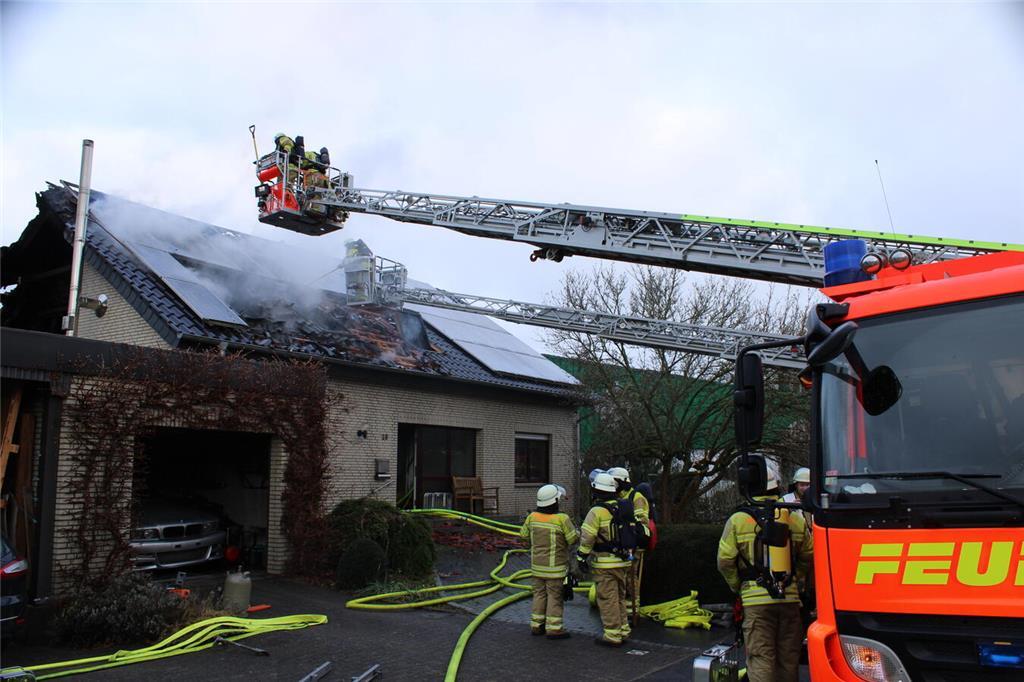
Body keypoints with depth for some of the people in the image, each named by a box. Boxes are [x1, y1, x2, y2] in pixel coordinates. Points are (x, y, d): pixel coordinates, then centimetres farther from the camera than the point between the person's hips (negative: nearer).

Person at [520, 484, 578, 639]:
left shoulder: (532, 517, -4)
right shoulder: (561, 519, -19)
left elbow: (524, 534, 9)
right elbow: (573, 539, -14)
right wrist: (575, 528, 6)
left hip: (537, 565, 5)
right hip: (555, 566, -5)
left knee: (539, 593, 15)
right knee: (554, 596, 2)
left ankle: (536, 625, 21)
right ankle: (554, 628, 4)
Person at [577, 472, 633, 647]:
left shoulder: (597, 511, -14)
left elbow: (587, 537, -15)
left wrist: (582, 556, -5)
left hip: (605, 563, -7)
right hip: (623, 561, 7)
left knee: (608, 599, -1)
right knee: (620, 597, 18)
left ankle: (612, 635, 1)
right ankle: (623, 630, 24)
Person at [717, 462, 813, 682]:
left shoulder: (738, 520, -5)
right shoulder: (796, 519, 5)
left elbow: (725, 561, -5)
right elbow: (808, 557, 9)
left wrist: (738, 586, 10)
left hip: (756, 600, -3)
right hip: (790, 598, 3)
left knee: (760, 658, -1)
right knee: (788, 658, 15)